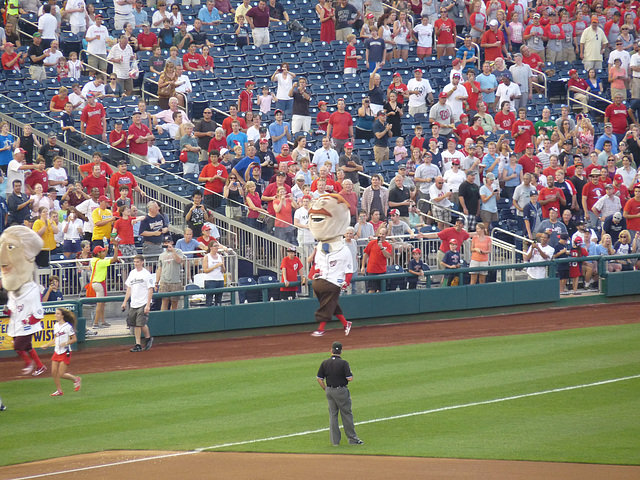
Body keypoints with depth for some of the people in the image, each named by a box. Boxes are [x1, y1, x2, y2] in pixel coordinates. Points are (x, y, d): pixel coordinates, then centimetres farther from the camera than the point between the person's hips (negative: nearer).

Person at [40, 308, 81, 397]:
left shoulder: (68, 326, -12)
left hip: (65, 353, -7)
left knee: (61, 374, -8)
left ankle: (76, 379, 17)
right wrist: (47, 345, 17)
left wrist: (66, 343, -23)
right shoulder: (56, 326, 10)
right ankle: (59, 391, 12)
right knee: (54, 372, 0)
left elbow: (74, 339, -9)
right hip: (57, 352, 7)